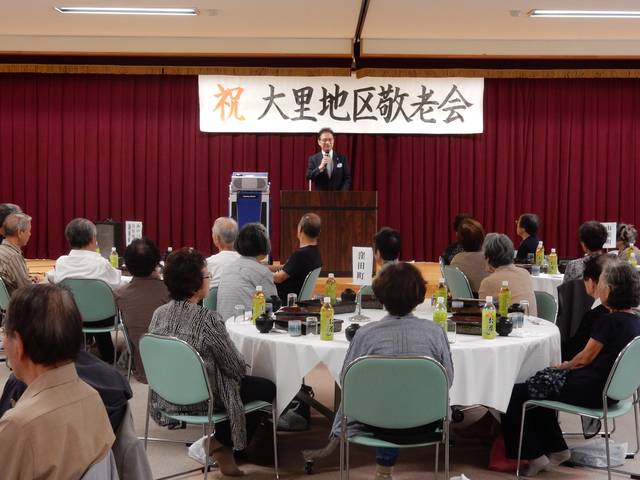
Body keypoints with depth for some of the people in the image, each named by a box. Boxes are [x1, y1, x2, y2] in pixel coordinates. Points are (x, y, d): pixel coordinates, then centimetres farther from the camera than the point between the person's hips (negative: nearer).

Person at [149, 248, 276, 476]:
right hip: (201, 400, -7)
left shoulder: (159, 314, -5)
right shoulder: (207, 319, -25)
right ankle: (220, 443, 14)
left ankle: (219, 442, 23)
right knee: (267, 388, 14)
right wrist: (241, 370, 8)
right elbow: (236, 367, -17)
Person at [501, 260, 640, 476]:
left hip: (592, 391, -9)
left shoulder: (609, 322, -21)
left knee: (516, 394, -1)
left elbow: (585, 358, -12)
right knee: (540, 380, 24)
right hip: (611, 389, 10)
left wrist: (565, 366, 8)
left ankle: (534, 456, 9)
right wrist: (568, 366, 10)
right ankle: (556, 449, 24)